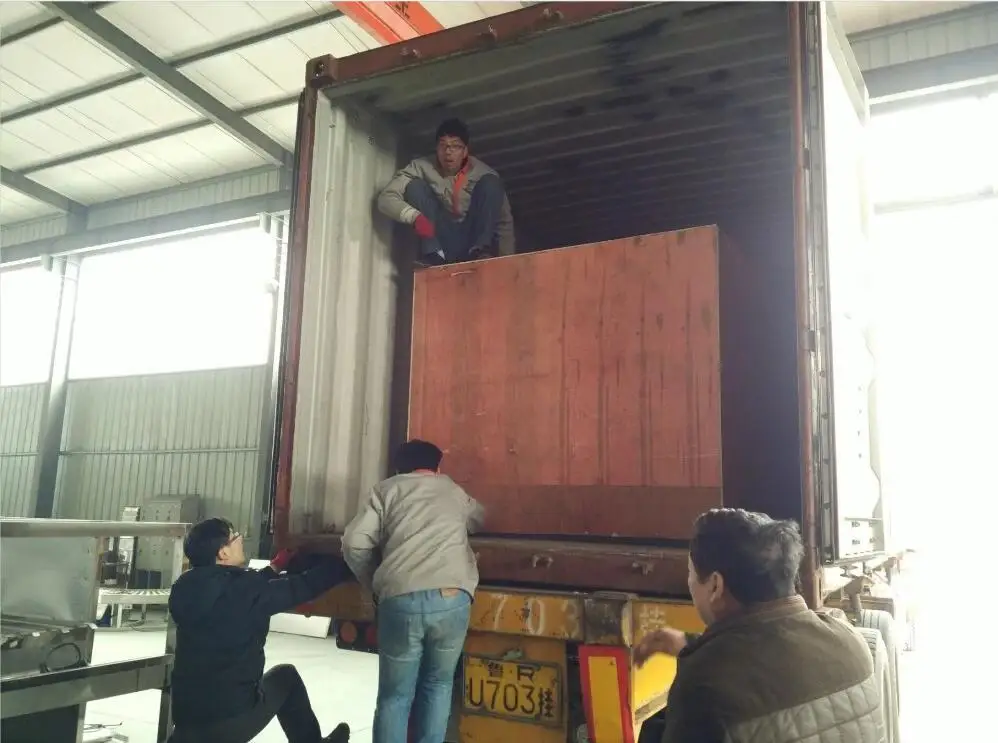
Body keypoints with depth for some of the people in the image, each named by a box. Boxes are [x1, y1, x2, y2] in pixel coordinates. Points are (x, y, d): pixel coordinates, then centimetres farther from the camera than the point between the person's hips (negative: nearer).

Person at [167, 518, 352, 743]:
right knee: (286, 676, 22)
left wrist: (275, 567, 26)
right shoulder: (242, 589, -18)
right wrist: (347, 564, 2)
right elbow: (305, 586, -10)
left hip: (186, 715, 4)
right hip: (234, 715, -4)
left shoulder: (185, 587, 0)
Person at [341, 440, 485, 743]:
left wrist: (374, 585, 21)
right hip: (453, 598, 1)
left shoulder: (387, 489, 18)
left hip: (401, 599, -1)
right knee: (438, 684, 21)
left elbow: (355, 544, 7)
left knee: (395, 694, 12)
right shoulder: (455, 491, 25)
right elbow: (480, 519, 46)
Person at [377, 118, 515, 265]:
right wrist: (415, 217, -34)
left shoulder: (482, 173, -5)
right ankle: (434, 254, -29)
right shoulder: (422, 167, -6)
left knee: (490, 183, -15)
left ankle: (481, 251, -28)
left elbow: (504, 220, -2)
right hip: (441, 243, 0)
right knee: (415, 186, -16)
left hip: (473, 241, 0)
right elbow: (386, 198, -15)